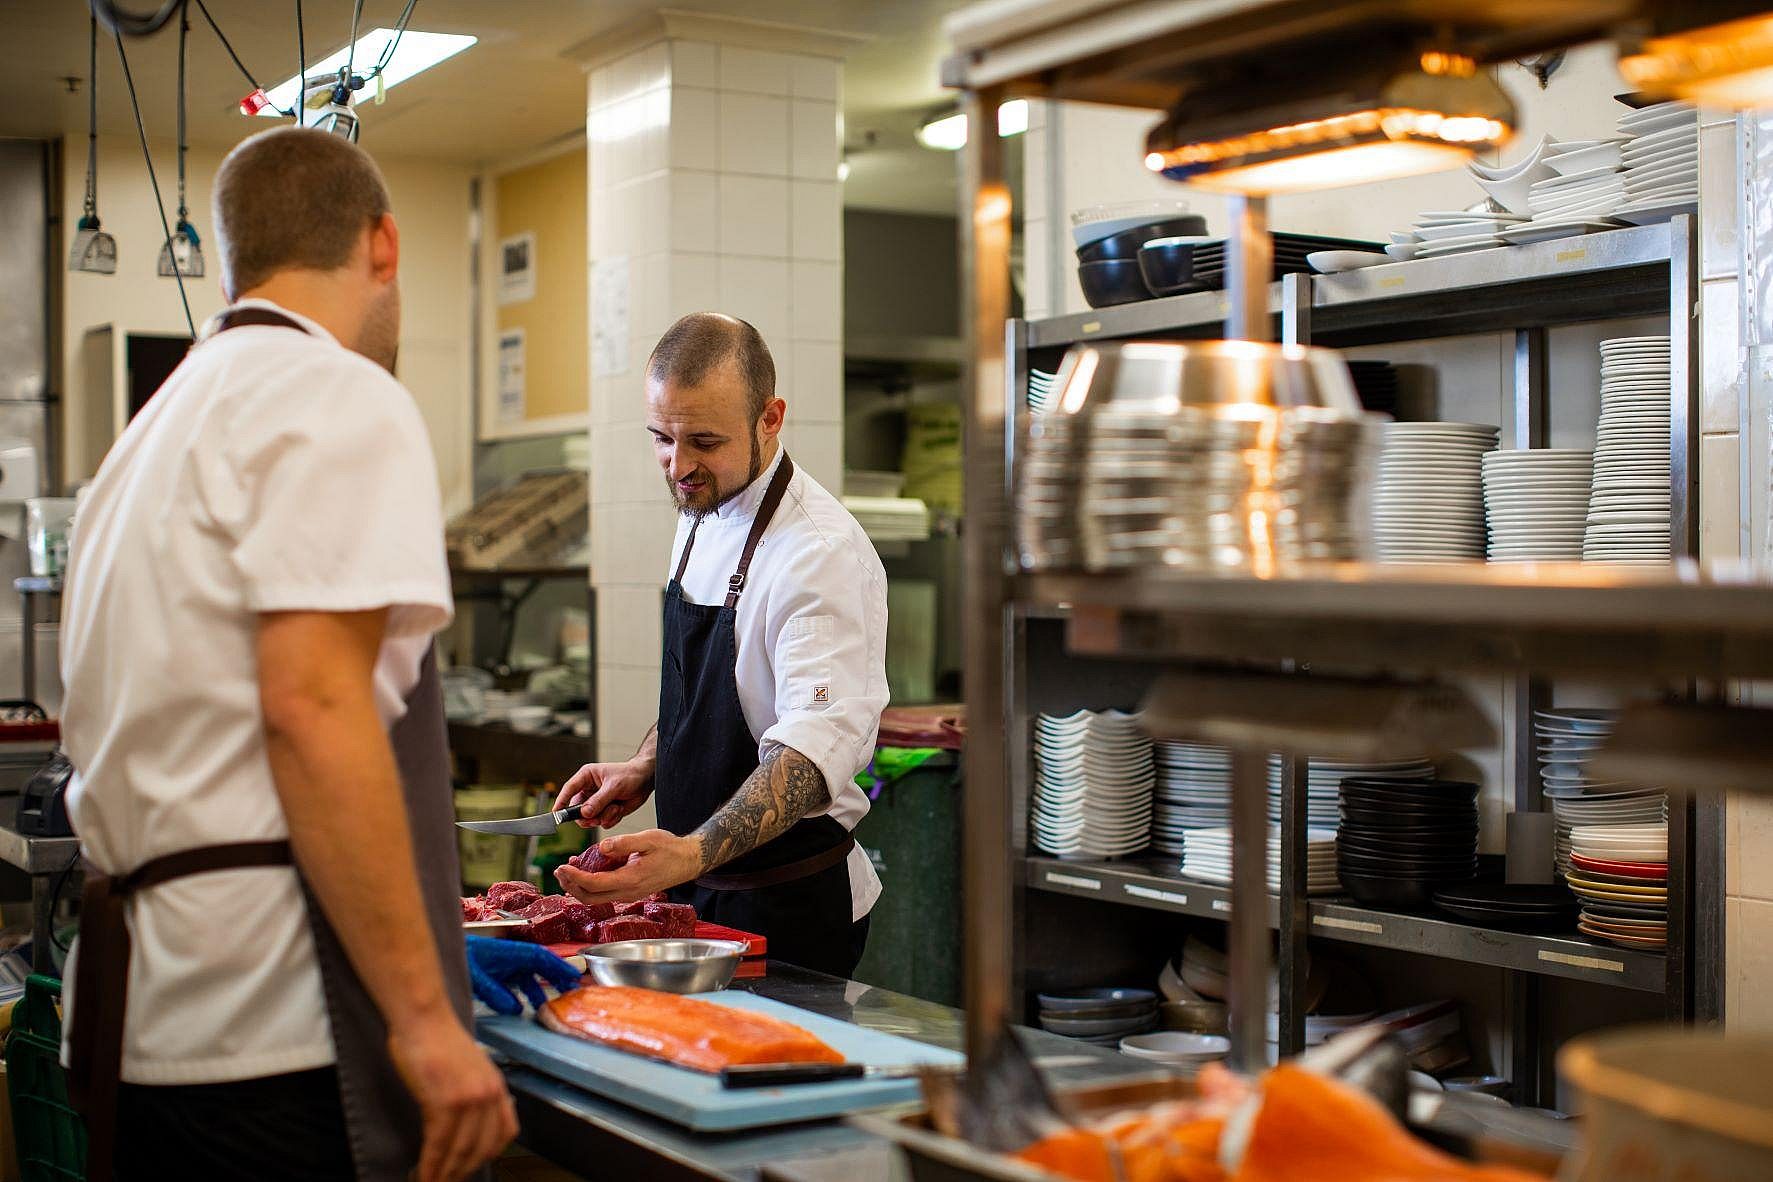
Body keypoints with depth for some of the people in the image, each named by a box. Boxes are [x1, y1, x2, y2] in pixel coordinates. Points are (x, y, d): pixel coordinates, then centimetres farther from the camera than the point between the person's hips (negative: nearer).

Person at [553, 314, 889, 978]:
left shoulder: (823, 554, -23)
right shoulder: (702, 516, 5)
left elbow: (817, 747, -34)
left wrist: (692, 854, -46)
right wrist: (644, 771, 6)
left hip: (786, 906, -8)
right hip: (696, 877, 8)